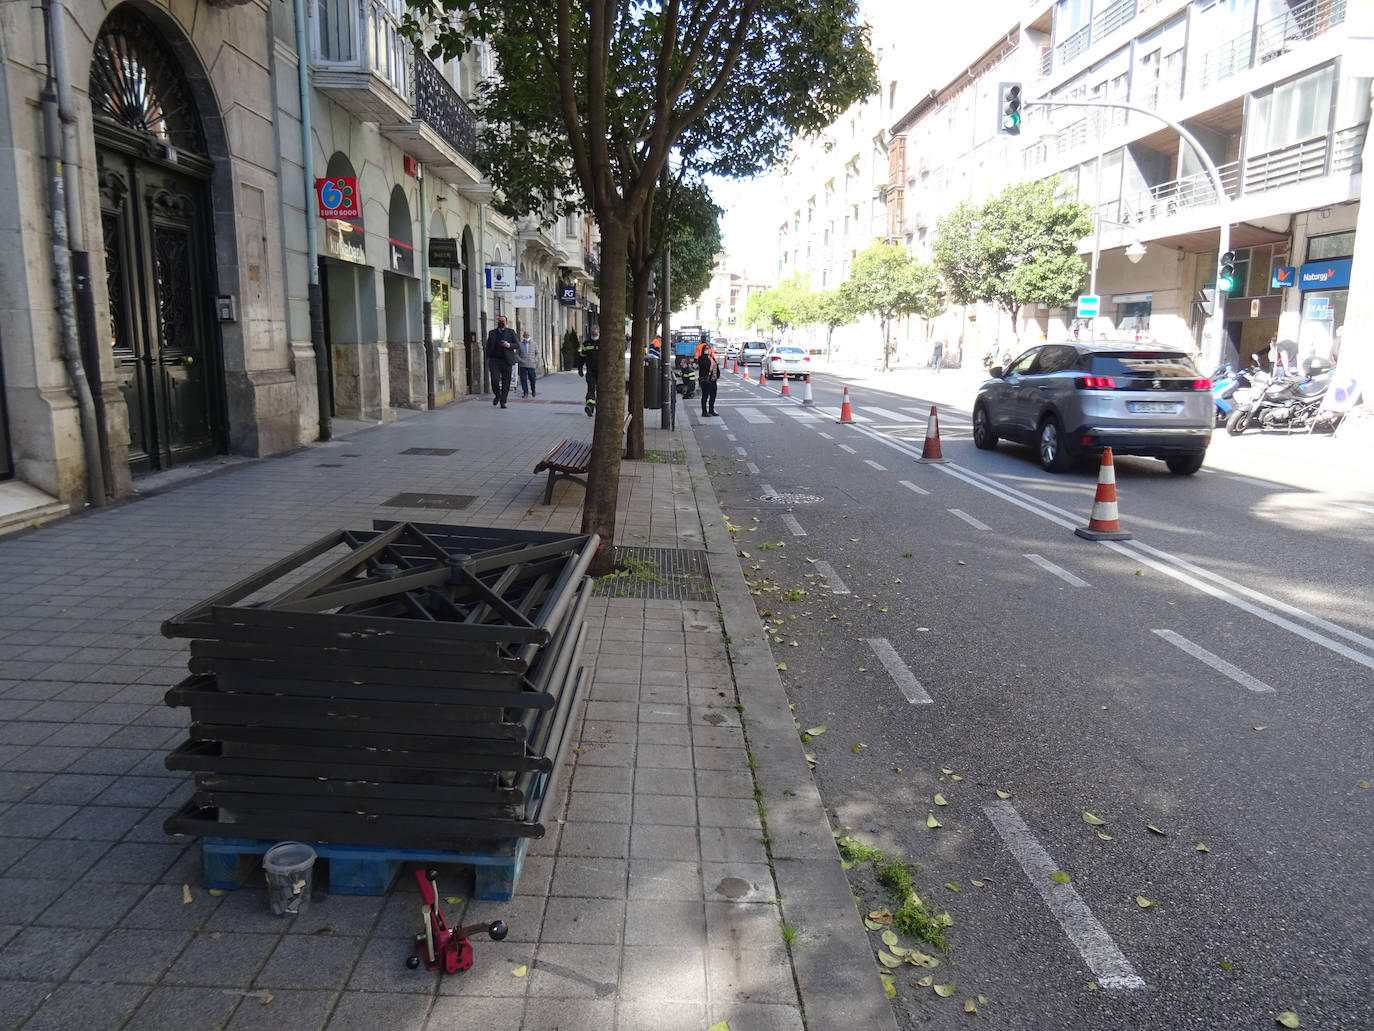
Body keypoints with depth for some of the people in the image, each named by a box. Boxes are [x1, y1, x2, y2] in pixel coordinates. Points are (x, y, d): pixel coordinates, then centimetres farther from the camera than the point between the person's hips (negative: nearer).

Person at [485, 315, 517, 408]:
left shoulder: (511, 332, 9)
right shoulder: (492, 333, 13)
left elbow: (516, 344, 5)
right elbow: (488, 347, 15)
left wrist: (508, 345, -15)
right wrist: (488, 360, 7)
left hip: (506, 360, 0)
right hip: (494, 359, 0)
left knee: (506, 382, 0)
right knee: (495, 379, -14)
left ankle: (503, 401, 8)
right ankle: (497, 395, 12)